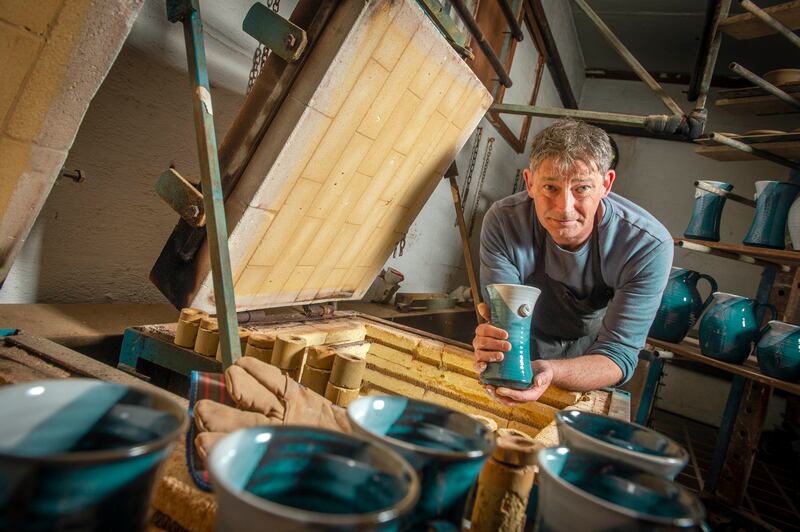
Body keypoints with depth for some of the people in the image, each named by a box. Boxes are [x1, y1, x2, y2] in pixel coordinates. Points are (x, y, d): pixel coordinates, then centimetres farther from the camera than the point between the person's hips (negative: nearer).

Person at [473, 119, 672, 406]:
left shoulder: (649, 245, -29)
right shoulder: (503, 221, -27)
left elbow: (619, 354, -29)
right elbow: (504, 327, -26)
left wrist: (549, 371, -51)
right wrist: (491, 343, -53)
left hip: (592, 352, 2)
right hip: (529, 346, -2)